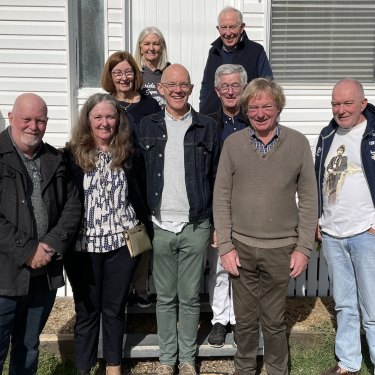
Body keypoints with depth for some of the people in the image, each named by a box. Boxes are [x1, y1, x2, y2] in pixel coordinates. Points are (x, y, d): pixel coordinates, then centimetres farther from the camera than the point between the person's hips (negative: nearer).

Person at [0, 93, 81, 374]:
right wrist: (27, 250, -17)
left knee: (30, 347, 19)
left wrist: (53, 243, -8)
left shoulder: (54, 159, 10)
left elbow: (72, 204, 7)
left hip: (45, 272, 5)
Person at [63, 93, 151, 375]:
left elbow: (138, 196, 9)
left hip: (123, 243, 2)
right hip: (84, 246, -1)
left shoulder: (128, 154, 4)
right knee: (87, 310, 11)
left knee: (115, 308, 14)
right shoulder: (72, 155, -3)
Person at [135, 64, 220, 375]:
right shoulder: (147, 126, 5)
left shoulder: (208, 127, 1)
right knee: (165, 297, 12)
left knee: (190, 297, 9)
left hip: (196, 227, -1)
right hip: (159, 226, 1)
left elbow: (217, 178, 3)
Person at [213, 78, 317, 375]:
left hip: (281, 249, -1)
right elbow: (221, 198, 0)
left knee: (274, 320, 11)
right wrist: (225, 246, -4)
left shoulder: (298, 143, -2)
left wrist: (304, 248, -3)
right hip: (241, 248, 1)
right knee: (245, 319, 14)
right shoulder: (233, 143, -1)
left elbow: (308, 199, 0)